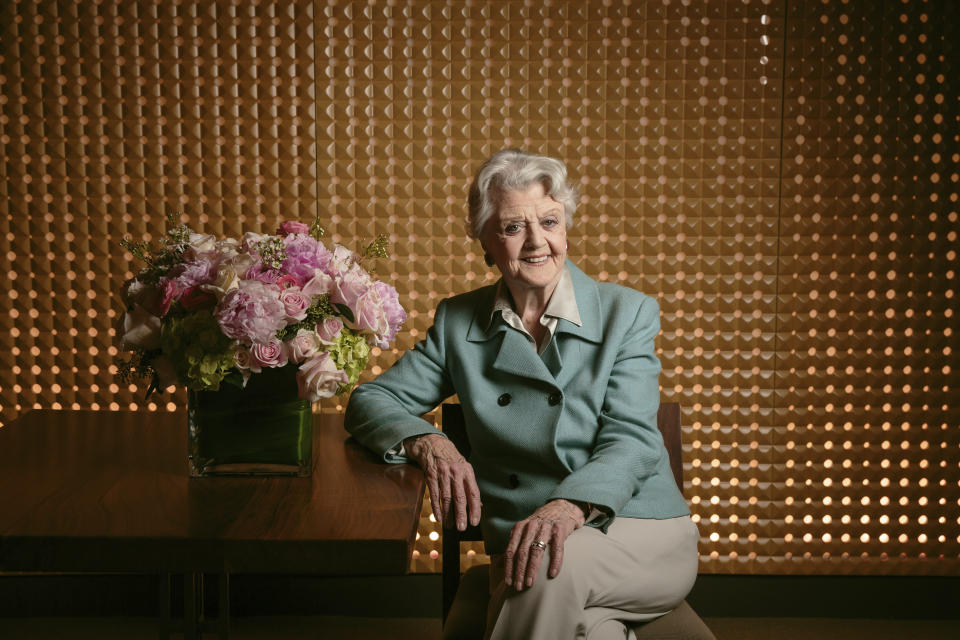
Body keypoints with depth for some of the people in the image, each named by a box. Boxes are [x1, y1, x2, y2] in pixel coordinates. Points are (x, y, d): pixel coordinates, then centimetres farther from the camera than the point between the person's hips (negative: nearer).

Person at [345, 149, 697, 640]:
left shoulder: (628, 314, 3)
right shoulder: (459, 322, 11)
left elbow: (631, 438, -9)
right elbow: (370, 401, 11)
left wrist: (569, 507, -32)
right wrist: (428, 443, -14)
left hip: (642, 536, 0)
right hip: (519, 549, 1)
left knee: (555, 563, -36)